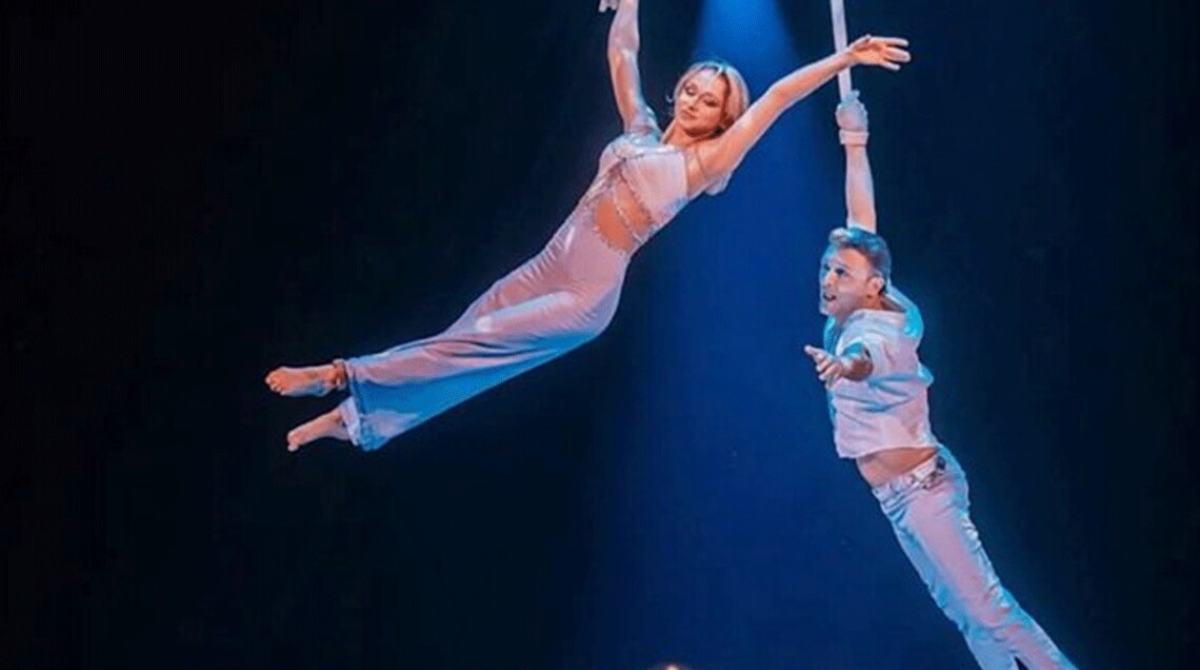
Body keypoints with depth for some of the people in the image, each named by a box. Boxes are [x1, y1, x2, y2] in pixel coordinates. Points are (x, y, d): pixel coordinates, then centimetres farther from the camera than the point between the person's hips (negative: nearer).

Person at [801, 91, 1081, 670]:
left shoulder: (877, 328, -20)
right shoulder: (853, 311, 3)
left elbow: (870, 358, -46)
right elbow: (861, 223, 11)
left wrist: (846, 366, -68)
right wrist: (854, 147, 11)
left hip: (920, 491, -9)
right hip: (902, 498, 9)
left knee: (984, 608, -15)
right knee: (970, 618, 7)